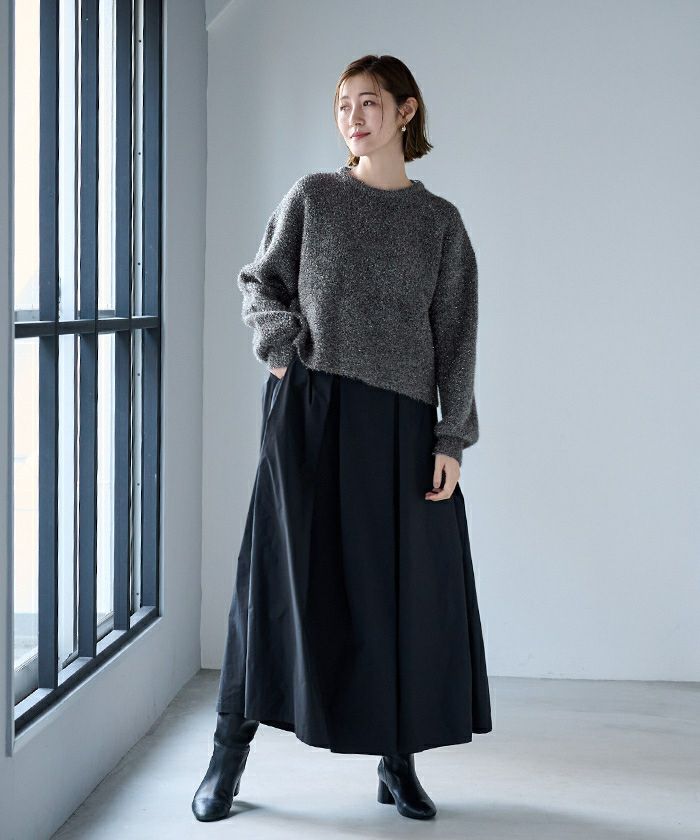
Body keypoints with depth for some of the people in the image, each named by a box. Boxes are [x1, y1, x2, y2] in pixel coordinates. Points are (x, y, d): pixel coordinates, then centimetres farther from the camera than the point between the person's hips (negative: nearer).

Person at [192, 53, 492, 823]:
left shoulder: (440, 222, 8)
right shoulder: (312, 197, 7)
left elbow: (455, 336, 5)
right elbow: (260, 283, 13)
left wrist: (451, 439, -1)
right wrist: (279, 344, -8)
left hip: (398, 419, 1)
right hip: (308, 408, -1)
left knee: (401, 586, 3)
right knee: (285, 572, 0)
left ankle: (398, 761, 15)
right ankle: (230, 751, 9)